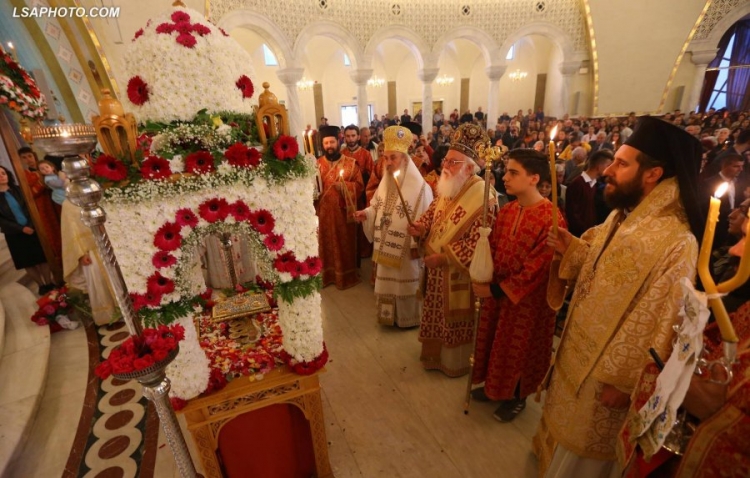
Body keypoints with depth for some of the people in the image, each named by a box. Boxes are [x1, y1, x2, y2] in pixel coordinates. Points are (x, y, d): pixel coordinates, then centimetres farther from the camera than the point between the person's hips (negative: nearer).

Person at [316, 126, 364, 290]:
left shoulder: (351, 163, 0)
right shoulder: (317, 164, 6)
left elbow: (360, 185, -2)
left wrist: (344, 186, -17)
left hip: (344, 211, -2)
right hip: (324, 211, 2)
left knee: (345, 244, 6)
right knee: (326, 243, 9)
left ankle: (346, 275, 22)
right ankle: (327, 274, 25)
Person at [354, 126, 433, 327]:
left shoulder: (420, 187, -16)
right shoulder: (384, 183, 6)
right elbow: (377, 208, 13)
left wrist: (417, 245, -17)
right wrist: (365, 214, -7)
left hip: (406, 248, -6)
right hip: (386, 247, 7)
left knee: (406, 282, 9)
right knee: (388, 282, 18)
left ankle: (409, 318, 30)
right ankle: (391, 315, 37)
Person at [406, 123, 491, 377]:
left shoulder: (483, 198, -23)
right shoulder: (446, 189, 3)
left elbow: (477, 242, -26)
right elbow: (433, 214, 14)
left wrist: (444, 258, -25)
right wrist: (421, 227, -8)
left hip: (458, 274, -7)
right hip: (437, 269, 8)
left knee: (455, 319, 13)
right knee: (437, 314, 23)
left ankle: (455, 361, 37)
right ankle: (437, 352, 46)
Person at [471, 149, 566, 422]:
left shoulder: (551, 219, -23)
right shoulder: (506, 211, -1)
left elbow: (537, 269, -23)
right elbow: (492, 249, 4)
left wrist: (496, 289, -21)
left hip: (527, 299, -6)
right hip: (497, 293, 6)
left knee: (518, 348, 15)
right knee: (495, 343, 21)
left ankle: (517, 397, 41)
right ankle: (494, 387, 46)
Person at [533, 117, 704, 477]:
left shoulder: (676, 242, -28)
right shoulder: (621, 215, -1)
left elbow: (660, 324, -24)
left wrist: (623, 381, -15)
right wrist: (571, 247, -8)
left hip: (607, 367, -8)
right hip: (579, 346, 8)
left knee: (583, 446, 19)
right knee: (565, 421, 31)